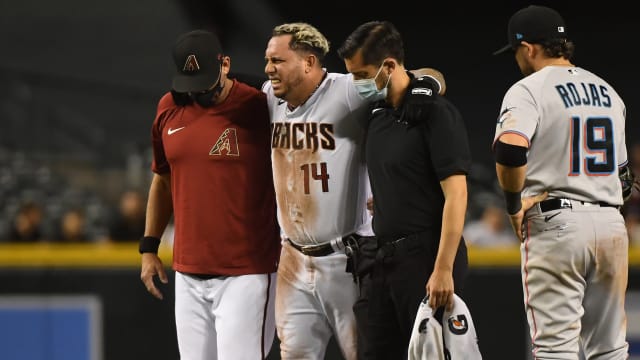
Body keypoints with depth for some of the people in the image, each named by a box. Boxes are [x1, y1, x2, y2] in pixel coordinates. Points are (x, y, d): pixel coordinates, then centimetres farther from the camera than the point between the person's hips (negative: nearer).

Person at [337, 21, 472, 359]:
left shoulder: (435, 112, -12)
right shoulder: (376, 114, 12)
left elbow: (455, 194, -16)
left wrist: (444, 269, -21)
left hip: (427, 255, -8)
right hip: (384, 258, 8)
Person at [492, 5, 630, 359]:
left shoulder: (529, 89, -6)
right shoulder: (608, 92, 17)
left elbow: (510, 150, -23)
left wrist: (513, 205, -10)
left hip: (554, 223, -6)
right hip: (611, 223, 6)